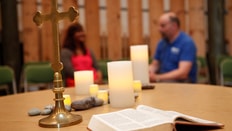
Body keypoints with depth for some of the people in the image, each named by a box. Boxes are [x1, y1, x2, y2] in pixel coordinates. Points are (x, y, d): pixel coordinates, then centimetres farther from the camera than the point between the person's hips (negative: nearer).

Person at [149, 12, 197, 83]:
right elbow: (154, 65, 16)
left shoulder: (187, 43, -11)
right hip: (163, 80, 7)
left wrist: (157, 78, -27)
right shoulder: (162, 43, 11)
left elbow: (183, 73, -21)